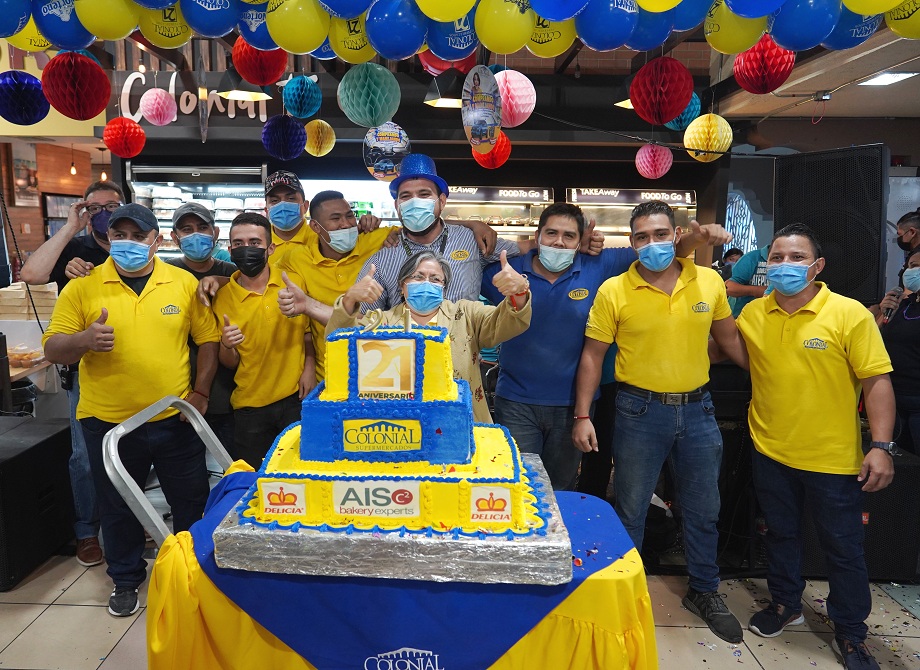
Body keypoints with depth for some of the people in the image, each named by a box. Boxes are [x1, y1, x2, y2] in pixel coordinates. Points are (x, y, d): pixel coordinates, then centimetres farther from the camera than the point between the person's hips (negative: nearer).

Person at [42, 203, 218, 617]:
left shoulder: (184, 283, -2)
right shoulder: (82, 287, -3)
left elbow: (207, 338, 3)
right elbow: (53, 350, -3)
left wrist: (200, 392, -4)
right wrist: (83, 340, -25)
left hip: (175, 419, 0)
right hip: (108, 423, 0)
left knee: (192, 502, 14)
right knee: (118, 509, 17)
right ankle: (125, 580, 39)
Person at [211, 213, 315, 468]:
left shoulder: (294, 282, -5)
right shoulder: (223, 297, -3)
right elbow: (230, 364, 3)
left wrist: (310, 366, -5)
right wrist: (226, 346, -17)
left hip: (295, 399, 0)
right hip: (249, 406, 1)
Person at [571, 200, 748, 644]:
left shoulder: (709, 282, -1)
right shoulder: (613, 291, -9)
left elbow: (729, 338, 13)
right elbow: (592, 356, -4)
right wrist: (582, 416, -8)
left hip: (697, 408, 3)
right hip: (640, 411, -3)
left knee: (703, 510, 16)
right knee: (630, 511, 10)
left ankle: (704, 592, 38)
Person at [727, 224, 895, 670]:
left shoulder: (850, 314, -12)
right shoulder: (752, 314, -1)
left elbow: (876, 381, -12)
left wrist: (881, 446, -16)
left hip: (833, 459, -3)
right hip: (770, 452, 3)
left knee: (843, 548, 12)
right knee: (780, 534, 21)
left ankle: (851, 633, 33)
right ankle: (785, 604, 43)